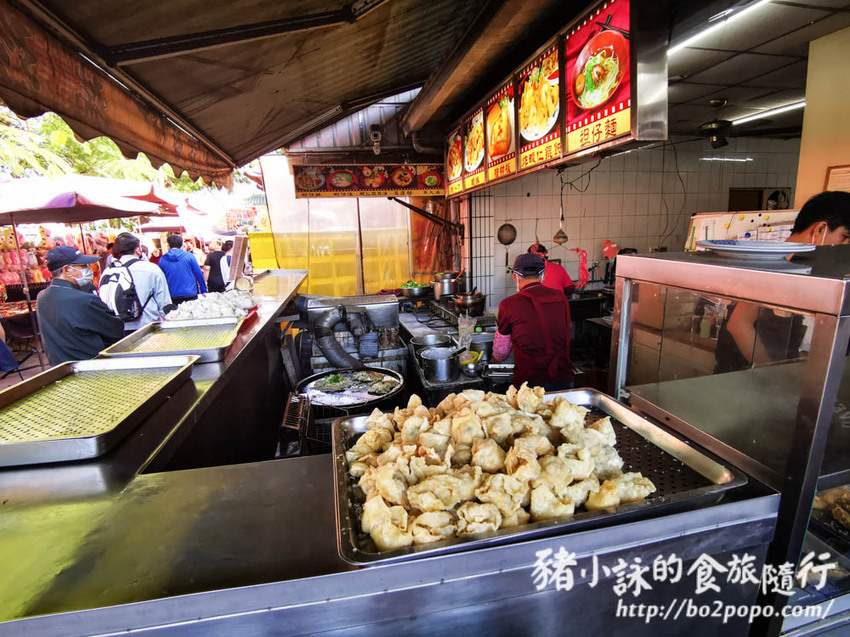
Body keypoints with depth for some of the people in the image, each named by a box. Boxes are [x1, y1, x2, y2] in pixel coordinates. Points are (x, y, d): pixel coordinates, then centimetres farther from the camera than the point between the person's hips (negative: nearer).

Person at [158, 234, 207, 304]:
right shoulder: (189, 256, -3)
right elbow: (198, 274, -1)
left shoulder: (162, 259, 2)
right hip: (190, 294, -2)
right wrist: (203, 290, 7)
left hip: (173, 296, 2)